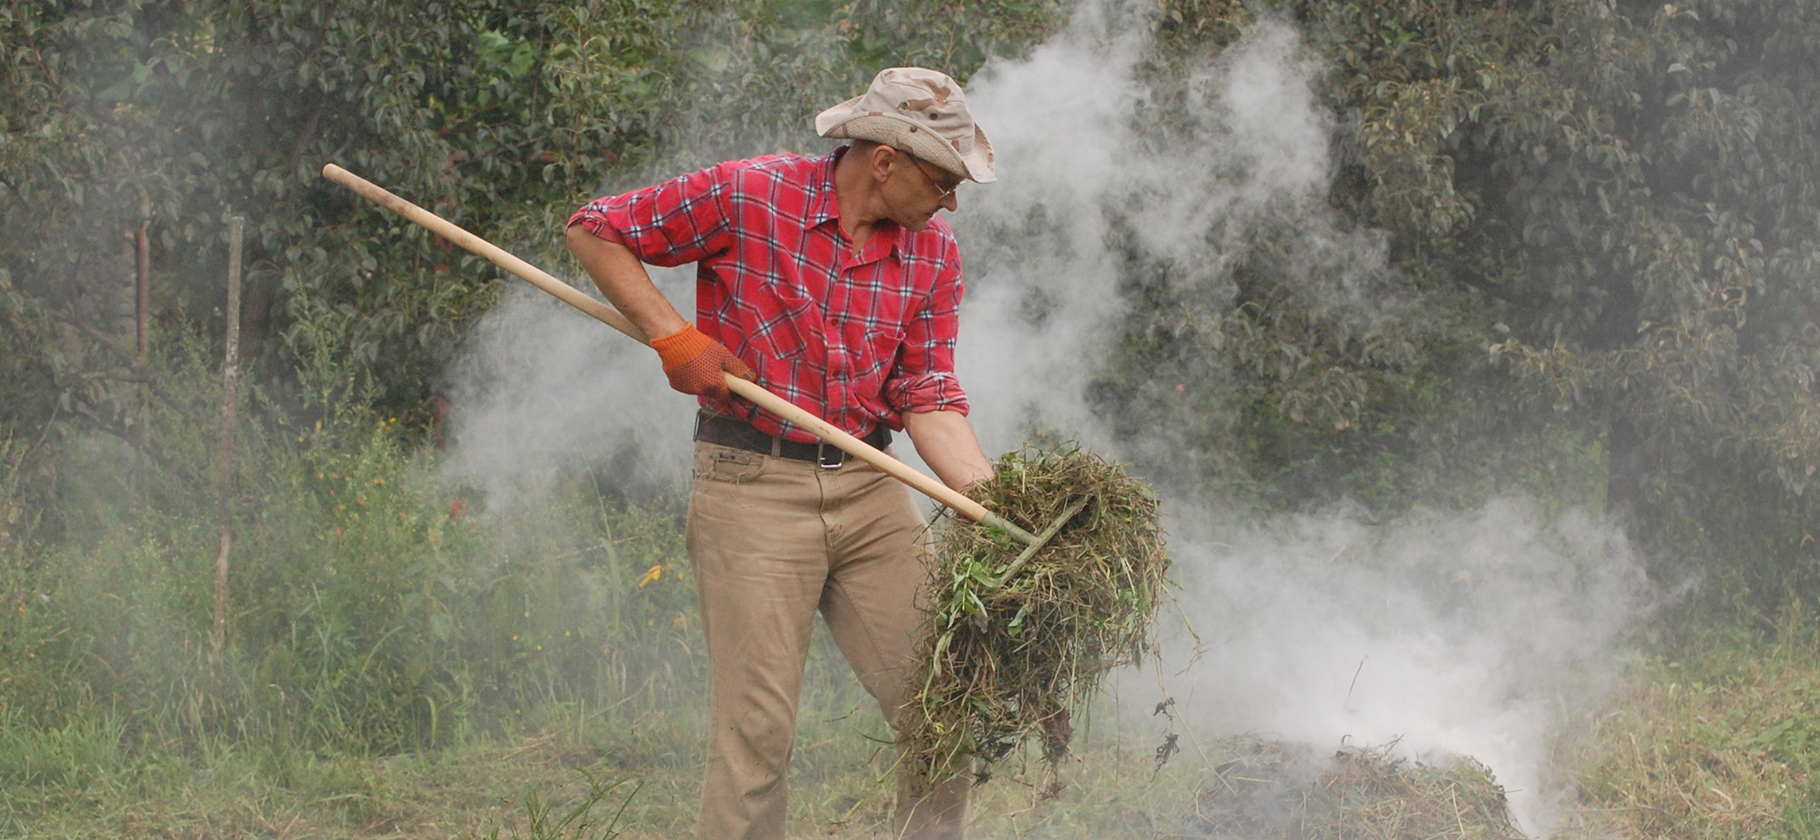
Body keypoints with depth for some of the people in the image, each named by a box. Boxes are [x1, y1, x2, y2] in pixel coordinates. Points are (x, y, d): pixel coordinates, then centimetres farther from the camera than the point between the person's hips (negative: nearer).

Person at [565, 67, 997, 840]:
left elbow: (928, 397, 3)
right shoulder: (748, 196, -8)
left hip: (868, 488, 5)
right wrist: (673, 335, -12)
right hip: (752, 485, -5)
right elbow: (594, 232, -2)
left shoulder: (933, 252, 6)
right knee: (757, 725, -7)